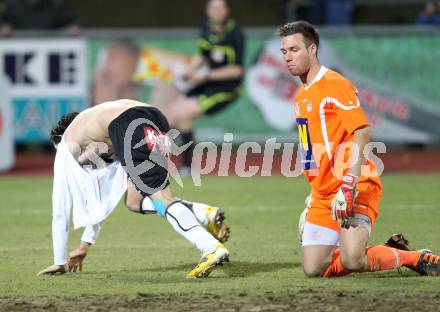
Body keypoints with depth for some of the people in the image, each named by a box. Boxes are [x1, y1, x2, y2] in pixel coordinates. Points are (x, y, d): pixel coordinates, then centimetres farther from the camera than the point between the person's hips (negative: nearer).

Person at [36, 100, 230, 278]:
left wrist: (59, 262, 34)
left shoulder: (66, 146, 28)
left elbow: (60, 210, 28)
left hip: (129, 128, -6)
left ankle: (212, 248, -30)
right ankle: (206, 214, 2)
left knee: (162, 200, -11)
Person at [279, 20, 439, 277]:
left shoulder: (335, 85, -10)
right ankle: (388, 251, 19)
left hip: (357, 188, -9)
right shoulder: (302, 96, 18)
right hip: (324, 193, 9)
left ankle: (417, 259, -1)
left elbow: (363, 133, -20)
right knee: (313, 270, -1)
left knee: (352, 260, -27)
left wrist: (348, 186, -27)